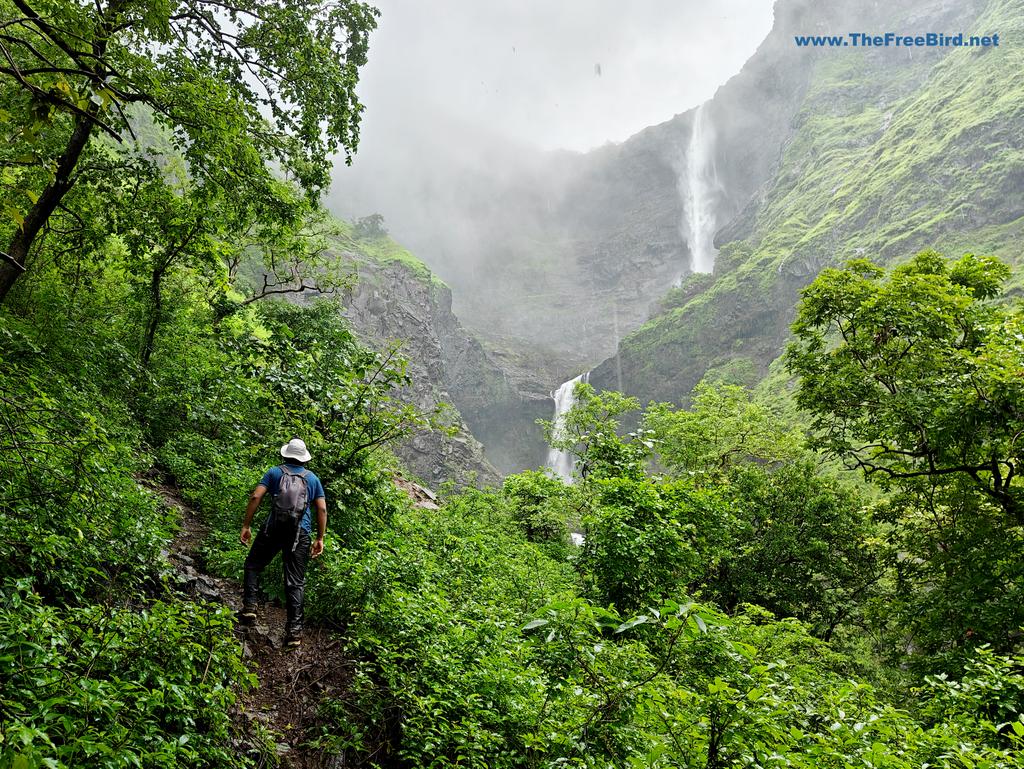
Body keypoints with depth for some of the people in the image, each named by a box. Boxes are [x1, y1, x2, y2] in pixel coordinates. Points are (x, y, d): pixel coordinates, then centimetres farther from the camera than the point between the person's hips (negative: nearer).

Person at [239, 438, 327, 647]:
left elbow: (256, 497, -3)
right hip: (301, 533, 1)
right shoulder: (313, 478, 14)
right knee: (296, 581, 3)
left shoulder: (274, 472, 8)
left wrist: (246, 525, 1)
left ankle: (249, 606, 7)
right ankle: (295, 629, -2)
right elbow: (322, 509, 8)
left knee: (253, 565, 20)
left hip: (274, 528, -1)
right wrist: (320, 538, 11)